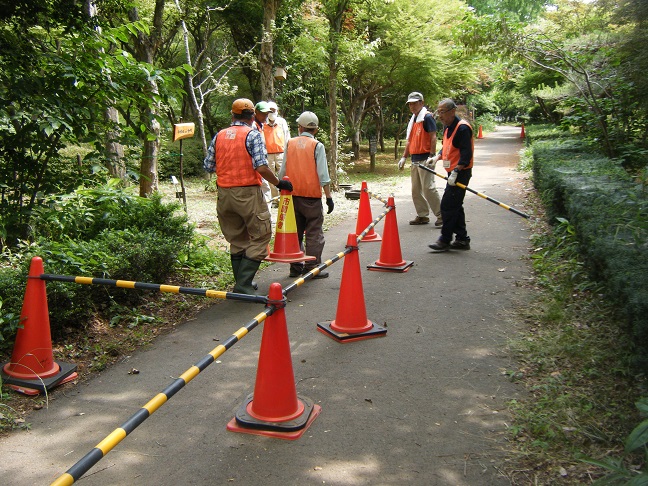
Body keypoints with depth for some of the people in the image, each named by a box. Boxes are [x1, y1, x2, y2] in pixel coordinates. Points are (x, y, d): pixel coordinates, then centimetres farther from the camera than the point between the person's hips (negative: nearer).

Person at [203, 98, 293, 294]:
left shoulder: (219, 136, 9)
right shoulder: (253, 135, -7)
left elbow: (208, 165, 7)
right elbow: (261, 167, -17)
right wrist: (278, 183, -5)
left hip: (224, 194, 6)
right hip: (248, 193, -6)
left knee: (237, 240, 16)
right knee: (259, 237, 3)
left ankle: (242, 283, 24)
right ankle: (243, 285, -4)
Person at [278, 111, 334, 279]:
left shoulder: (290, 143, 4)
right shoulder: (317, 146, -5)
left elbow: (282, 172, 5)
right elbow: (323, 175, -10)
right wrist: (329, 197, -5)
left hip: (292, 195, 4)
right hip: (312, 196, -4)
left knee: (295, 232, 13)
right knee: (314, 234, 4)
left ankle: (295, 267, 17)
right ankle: (312, 268, 4)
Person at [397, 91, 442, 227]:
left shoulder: (427, 117, -8)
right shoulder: (413, 119, 18)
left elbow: (433, 137, -14)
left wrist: (431, 156, -21)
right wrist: (404, 157, 18)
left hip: (425, 159, -9)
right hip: (415, 159, 9)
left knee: (428, 188, -12)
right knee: (416, 190, 10)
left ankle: (441, 215, -4)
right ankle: (423, 215, 19)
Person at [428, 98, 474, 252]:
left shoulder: (462, 128, -17)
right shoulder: (447, 127, 13)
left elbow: (466, 154, -22)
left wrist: (455, 172, -27)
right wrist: (437, 157, 7)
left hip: (460, 173, -10)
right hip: (453, 173, 10)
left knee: (447, 206, -8)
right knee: (455, 206, 13)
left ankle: (445, 240, 0)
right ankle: (462, 239, 21)